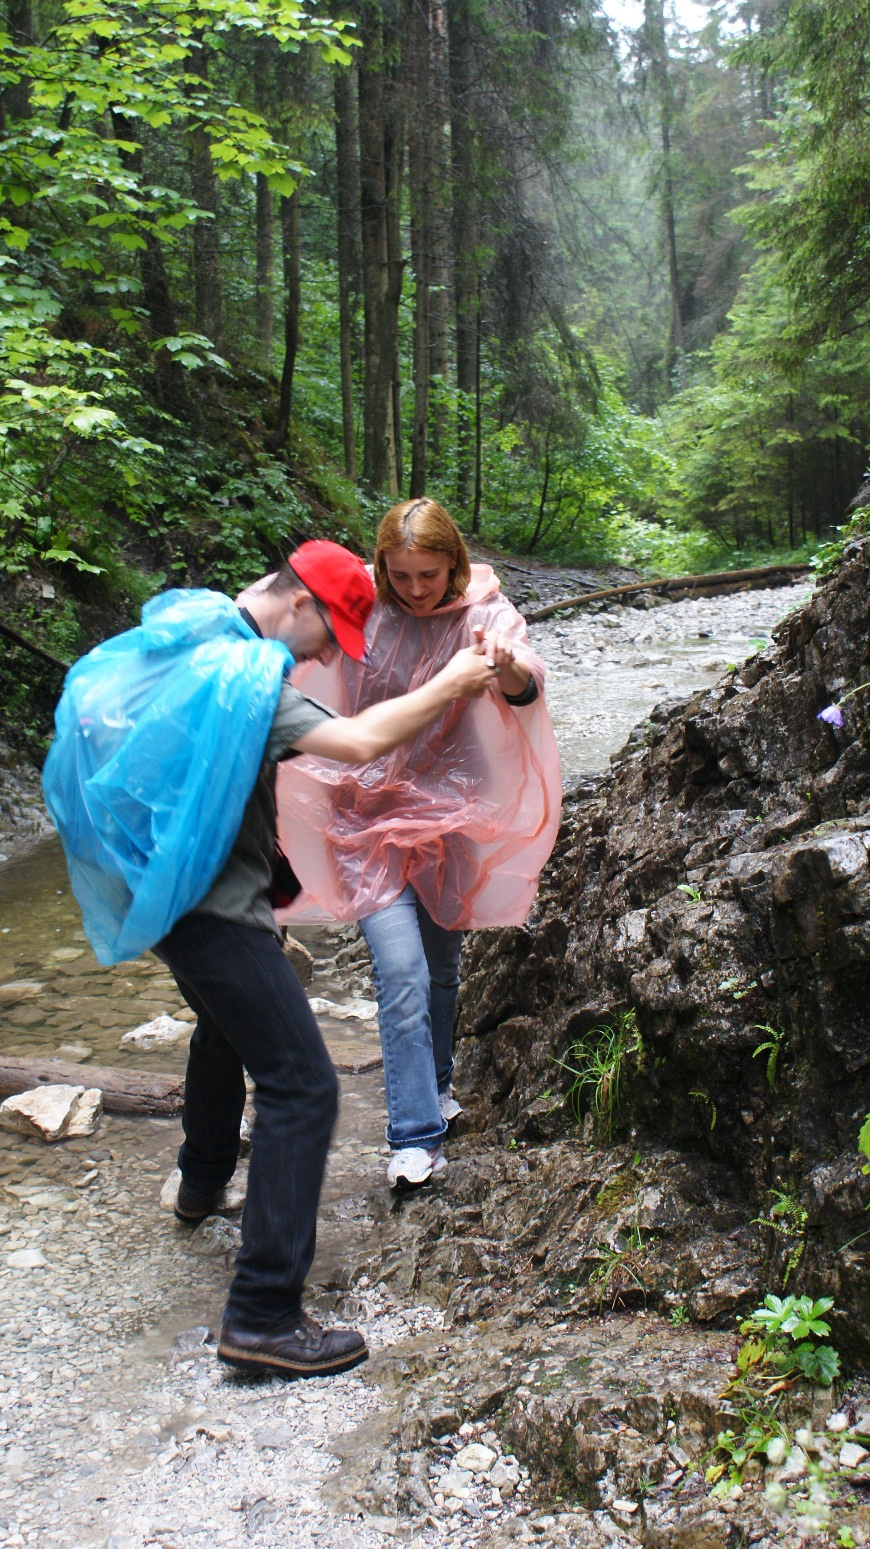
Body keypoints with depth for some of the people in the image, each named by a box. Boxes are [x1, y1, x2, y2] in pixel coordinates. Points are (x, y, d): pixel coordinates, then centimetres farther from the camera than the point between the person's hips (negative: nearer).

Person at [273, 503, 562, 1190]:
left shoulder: (485, 612, -11)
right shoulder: (358, 612, -10)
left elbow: (528, 690, -29)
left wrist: (507, 668, -51)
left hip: (449, 813, 2)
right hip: (371, 815, -2)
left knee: (442, 966, 17)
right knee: (402, 971, -13)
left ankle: (435, 1087, 41)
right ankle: (417, 1139, -4)